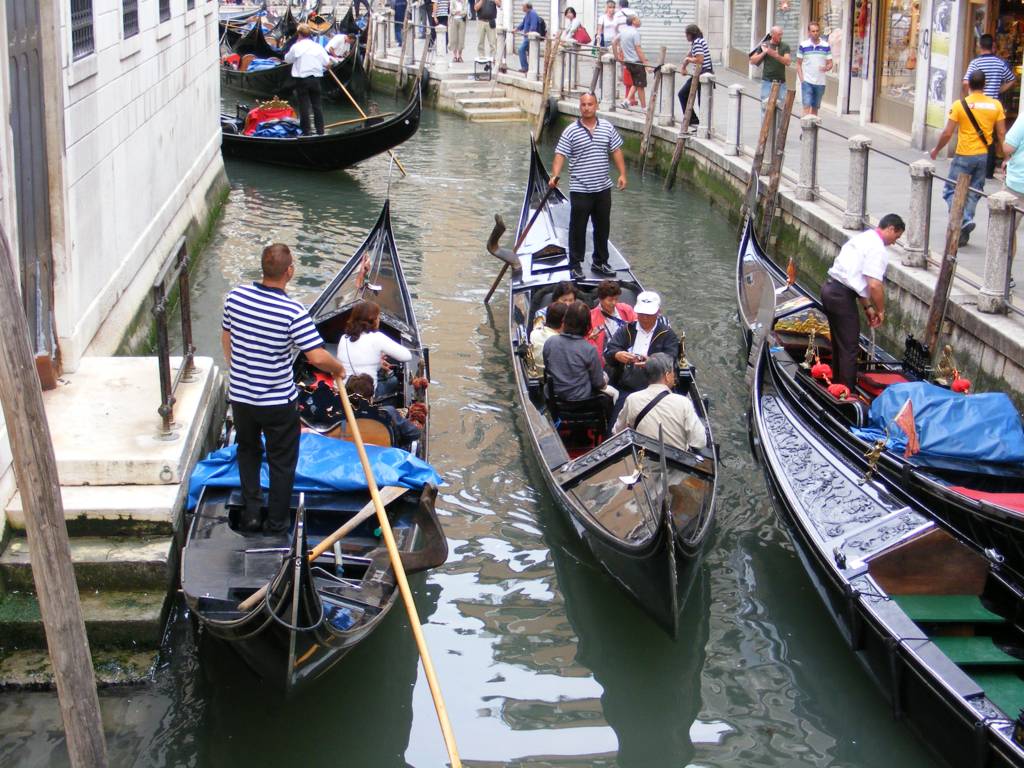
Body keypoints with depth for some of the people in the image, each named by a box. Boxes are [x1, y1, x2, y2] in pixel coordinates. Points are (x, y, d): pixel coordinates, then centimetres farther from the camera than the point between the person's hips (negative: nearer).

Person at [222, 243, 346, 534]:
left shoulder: (235, 296, -9)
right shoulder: (293, 312, -24)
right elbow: (317, 357, -26)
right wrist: (338, 368, -5)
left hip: (240, 396, 4)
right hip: (278, 402, -4)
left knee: (247, 450, 27)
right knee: (282, 461, 17)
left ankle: (250, 514, 31)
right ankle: (276, 521, 28)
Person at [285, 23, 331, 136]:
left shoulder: (296, 47, -9)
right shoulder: (318, 47, 0)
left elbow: (287, 59, 7)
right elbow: (328, 63, -1)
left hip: (301, 79, -3)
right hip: (315, 79, 3)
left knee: (304, 106, 2)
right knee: (317, 105, 11)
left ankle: (306, 132, 4)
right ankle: (320, 131, 13)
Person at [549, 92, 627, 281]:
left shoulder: (607, 128, 5)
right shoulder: (571, 131, -7)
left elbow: (616, 151, 10)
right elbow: (560, 155, -11)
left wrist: (622, 174, 2)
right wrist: (555, 175, -26)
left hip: (603, 188, 4)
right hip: (580, 190, -4)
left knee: (602, 227, 14)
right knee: (578, 228, 1)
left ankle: (600, 262, 28)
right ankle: (575, 265, 11)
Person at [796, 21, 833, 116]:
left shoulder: (826, 46, 4)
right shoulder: (803, 46, 1)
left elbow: (830, 64, 6)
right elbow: (798, 64, 5)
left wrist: (826, 68, -18)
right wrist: (801, 79, -6)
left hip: (820, 82, 2)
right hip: (807, 81, -2)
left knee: (815, 108, 10)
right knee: (807, 106, -12)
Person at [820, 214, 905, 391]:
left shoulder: (862, 238, 17)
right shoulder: (878, 249, -14)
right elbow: (874, 285, -21)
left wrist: (867, 307, 19)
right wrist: (881, 311, -5)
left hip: (830, 289, 10)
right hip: (842, 297, -10)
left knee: (839, 343, 22)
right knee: (849, 347, 0)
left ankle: (836, 384, 33)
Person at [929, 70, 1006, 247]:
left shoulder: (960, 105, -10)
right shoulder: (995, 105, -1)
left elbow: (947, 133, -9)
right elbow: (1001, 134, 1)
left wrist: (936, 150, 7)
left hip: (964, 156, -4)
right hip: (984, 157, 4)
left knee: (951, 190, 7)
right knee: (973, 194, 13)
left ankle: (964, 220, -17)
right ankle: (963, 235, 11)